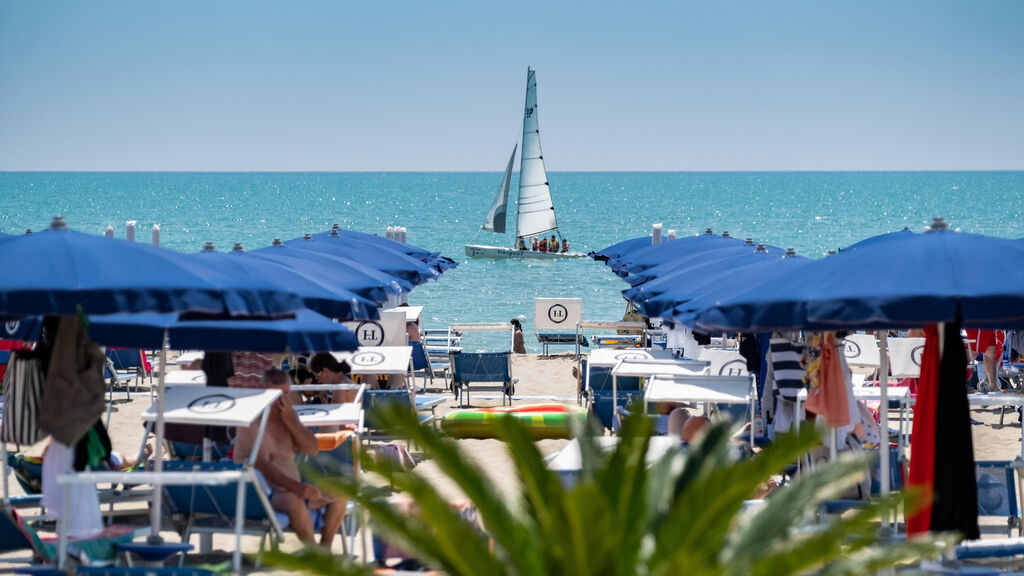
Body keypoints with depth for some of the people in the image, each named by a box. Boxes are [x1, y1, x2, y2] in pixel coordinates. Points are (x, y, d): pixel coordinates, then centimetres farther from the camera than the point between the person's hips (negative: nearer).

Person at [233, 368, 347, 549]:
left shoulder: (288, 415, 10)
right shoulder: (252, 421, -14)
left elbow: (312, 449, 0)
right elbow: (262, 466, -25)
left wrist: (289, 419, -13)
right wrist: (296, 487, -37)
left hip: (292, 488, 9)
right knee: (293, 501, -37)